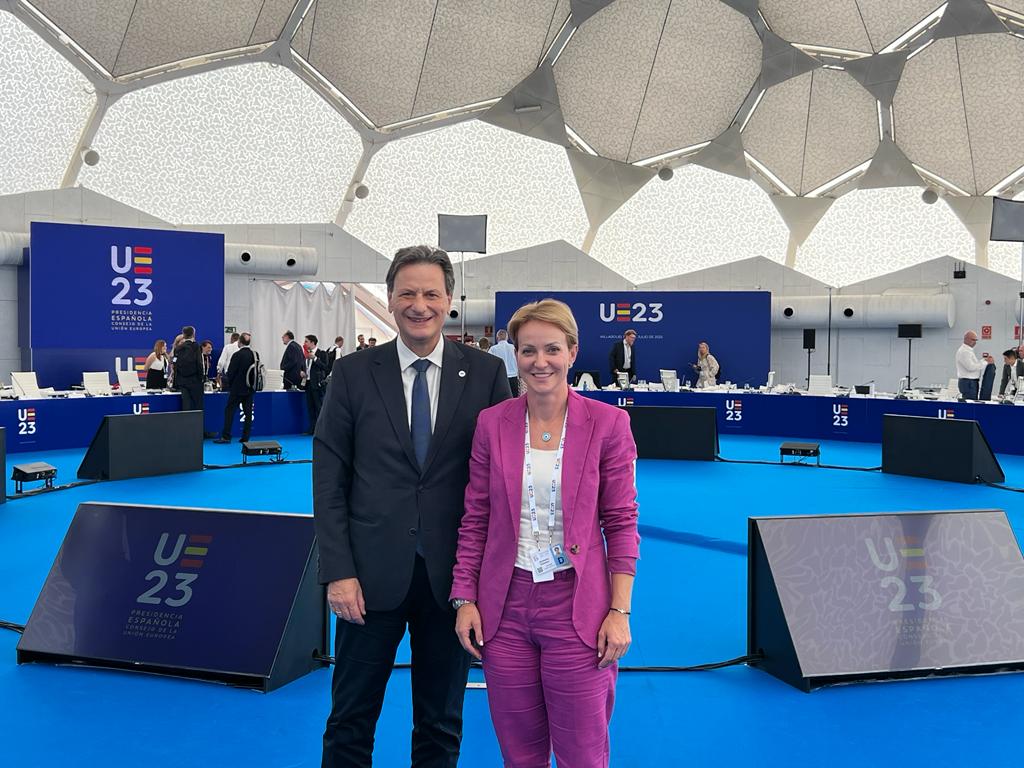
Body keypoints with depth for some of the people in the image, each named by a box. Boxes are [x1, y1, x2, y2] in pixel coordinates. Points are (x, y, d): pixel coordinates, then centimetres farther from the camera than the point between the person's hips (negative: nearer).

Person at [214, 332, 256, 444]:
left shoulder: (237, 355, -15)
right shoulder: (255, 355, 1)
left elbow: (230, 373, -11)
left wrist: (229, 385, 6)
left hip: (238, 388, -5)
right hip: (250, 388, 5)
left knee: (229, 410, 2)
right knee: (248, 412, 8)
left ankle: (226, 436, 0)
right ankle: (246, 438, 9)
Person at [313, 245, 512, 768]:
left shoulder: (486, 374, -1)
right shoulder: (352, 375, 0)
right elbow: (328, 481, 0)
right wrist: (338, 571, -7)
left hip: (453, 576, 0)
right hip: (373, 574, 0)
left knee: (442, 724, 14)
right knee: (350, 721, 12)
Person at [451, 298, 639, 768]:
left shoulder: (607, 423, -6)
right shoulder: (492, 423, 1)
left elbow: (622, 522, -4)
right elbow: (474, 520, 6)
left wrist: (620, 611, -8)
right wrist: (464, 599, 1)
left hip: (576, 606, -2)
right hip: (505, 605, 2)